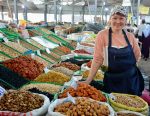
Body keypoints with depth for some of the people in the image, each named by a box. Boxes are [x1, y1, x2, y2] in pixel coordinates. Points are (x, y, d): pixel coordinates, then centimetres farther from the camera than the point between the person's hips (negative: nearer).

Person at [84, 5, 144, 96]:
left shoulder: (130, 36, -1)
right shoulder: (102, 35, -11)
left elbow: (137, 56, 12)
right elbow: (97, 59, -11)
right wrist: (88, 80, -14)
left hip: (132, 80, 4)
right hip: (112, 82, -3)